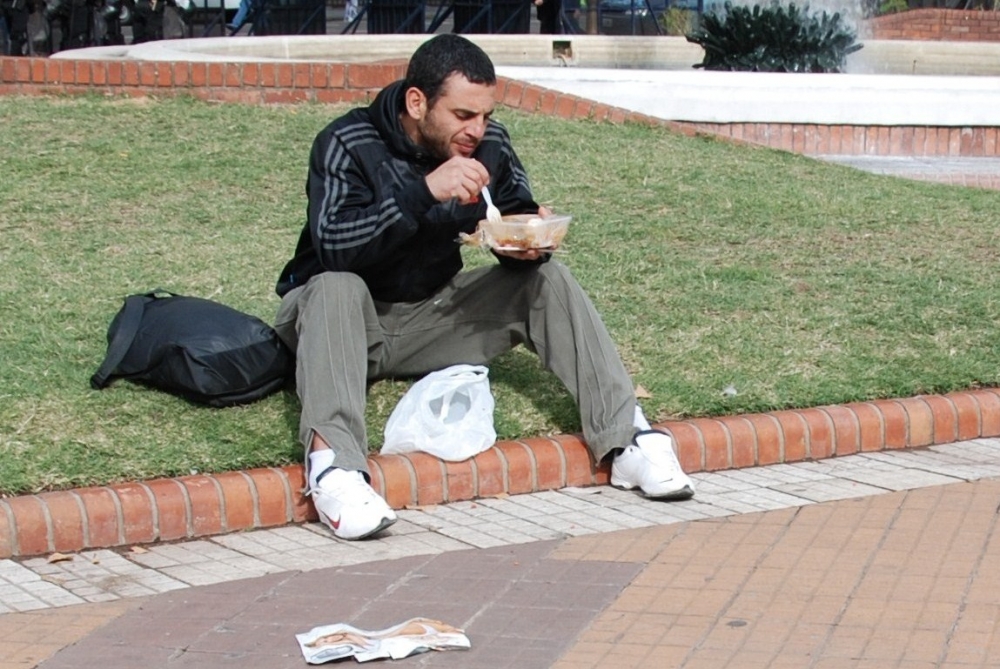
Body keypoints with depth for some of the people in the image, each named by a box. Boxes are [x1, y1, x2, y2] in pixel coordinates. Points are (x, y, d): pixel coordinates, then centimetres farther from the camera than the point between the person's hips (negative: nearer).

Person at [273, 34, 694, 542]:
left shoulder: (489, 145, -5)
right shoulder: (348, 146, -18)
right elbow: (333, 248, -31)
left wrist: (530, 240, -23)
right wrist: (424, 191, -41)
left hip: (430, 317, 5)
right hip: (342, 324, -4)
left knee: (545, 279, -12)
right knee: (337, 288, -37)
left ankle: (625, 439, -21)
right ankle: (333, 464, -53)